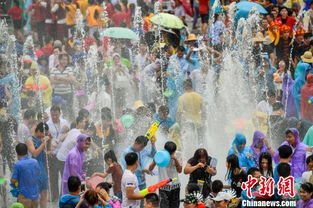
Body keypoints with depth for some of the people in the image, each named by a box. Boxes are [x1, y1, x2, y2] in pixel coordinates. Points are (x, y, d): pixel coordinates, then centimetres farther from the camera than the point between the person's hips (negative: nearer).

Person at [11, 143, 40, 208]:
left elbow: (13, 181, -10)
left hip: (25, 196, -5)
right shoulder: (35, 162, 1)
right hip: (35, 195, 6)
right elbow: (38, 174, 18)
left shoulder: (18, 165, -16)